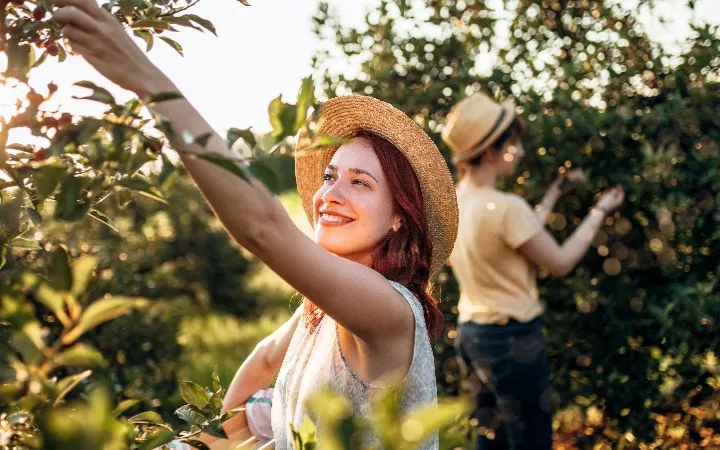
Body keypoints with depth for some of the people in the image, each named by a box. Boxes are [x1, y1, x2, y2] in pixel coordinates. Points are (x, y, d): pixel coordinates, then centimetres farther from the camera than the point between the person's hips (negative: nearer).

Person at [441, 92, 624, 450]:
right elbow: (560, 263, -11)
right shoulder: (504, 207, -23)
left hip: (472, 333, 8)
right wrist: (599, 211, 0)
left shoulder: (454, 202, 3)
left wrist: (554, 194, 18)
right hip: (511, 338, -8)